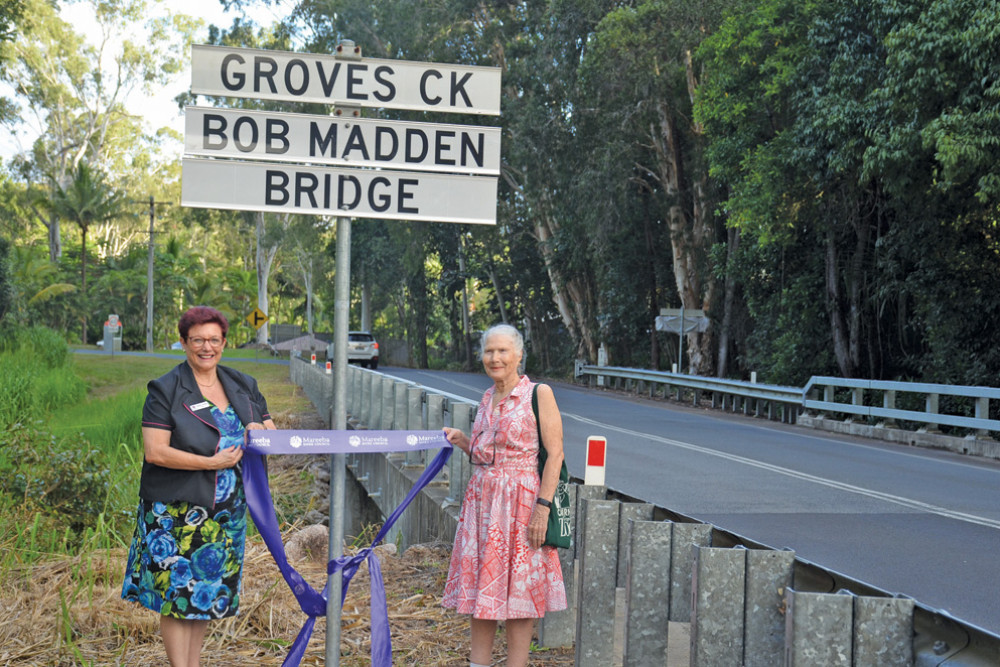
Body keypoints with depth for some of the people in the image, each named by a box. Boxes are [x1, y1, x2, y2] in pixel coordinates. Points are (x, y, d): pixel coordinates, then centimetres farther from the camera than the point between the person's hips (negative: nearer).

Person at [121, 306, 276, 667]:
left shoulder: (243, 386, 9)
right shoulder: (165, 390, -8)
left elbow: (272, 432, 16)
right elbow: (155, 452, -16)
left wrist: (260, 431, -9)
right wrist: (212, 463, -20)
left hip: (224, 509, 5)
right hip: (175, 511, -5)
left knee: (208, 588, 12)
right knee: (176, 590, -3)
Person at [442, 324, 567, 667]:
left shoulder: (539, 394, -7)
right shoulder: (488, 398, 13)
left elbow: (555, 454, -12)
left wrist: (542, 507, -19)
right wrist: (464, 443, 3)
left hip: (521, 501, -6)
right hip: (482, 498, 6)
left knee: (517, 590, -1)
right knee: (479, 588, 8)